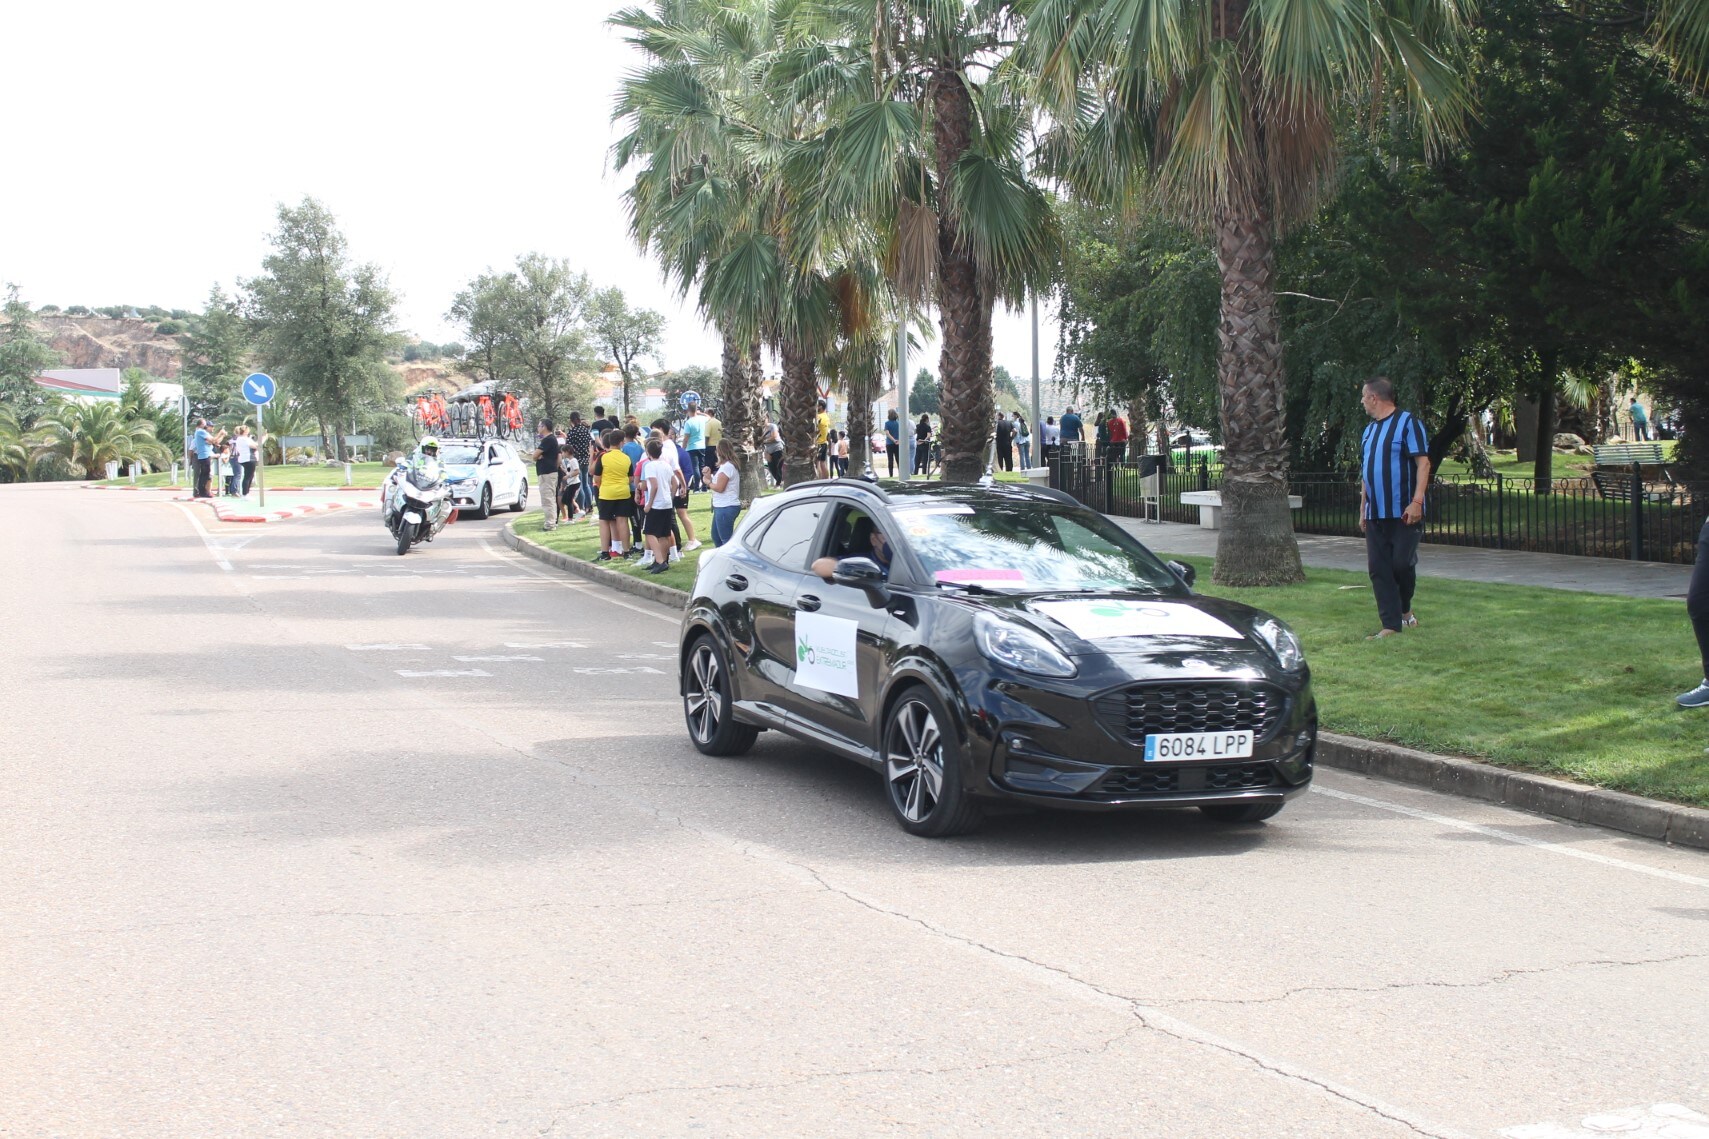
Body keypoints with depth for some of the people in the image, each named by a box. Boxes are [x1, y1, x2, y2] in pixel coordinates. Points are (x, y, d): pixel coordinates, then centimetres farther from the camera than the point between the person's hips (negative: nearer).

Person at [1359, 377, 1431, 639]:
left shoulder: (1407, 422, -6)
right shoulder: (1369, 430, 17)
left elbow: (1423, 463, -12)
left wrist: (1417, 502, -21)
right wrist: (1363, 510, 18)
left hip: (1404, 513, -7)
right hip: (1376, 514, 7)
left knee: (1402, 563, -7)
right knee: (1378, 569, 0)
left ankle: (1405, 610, 19)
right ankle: (1391, 625, 3)